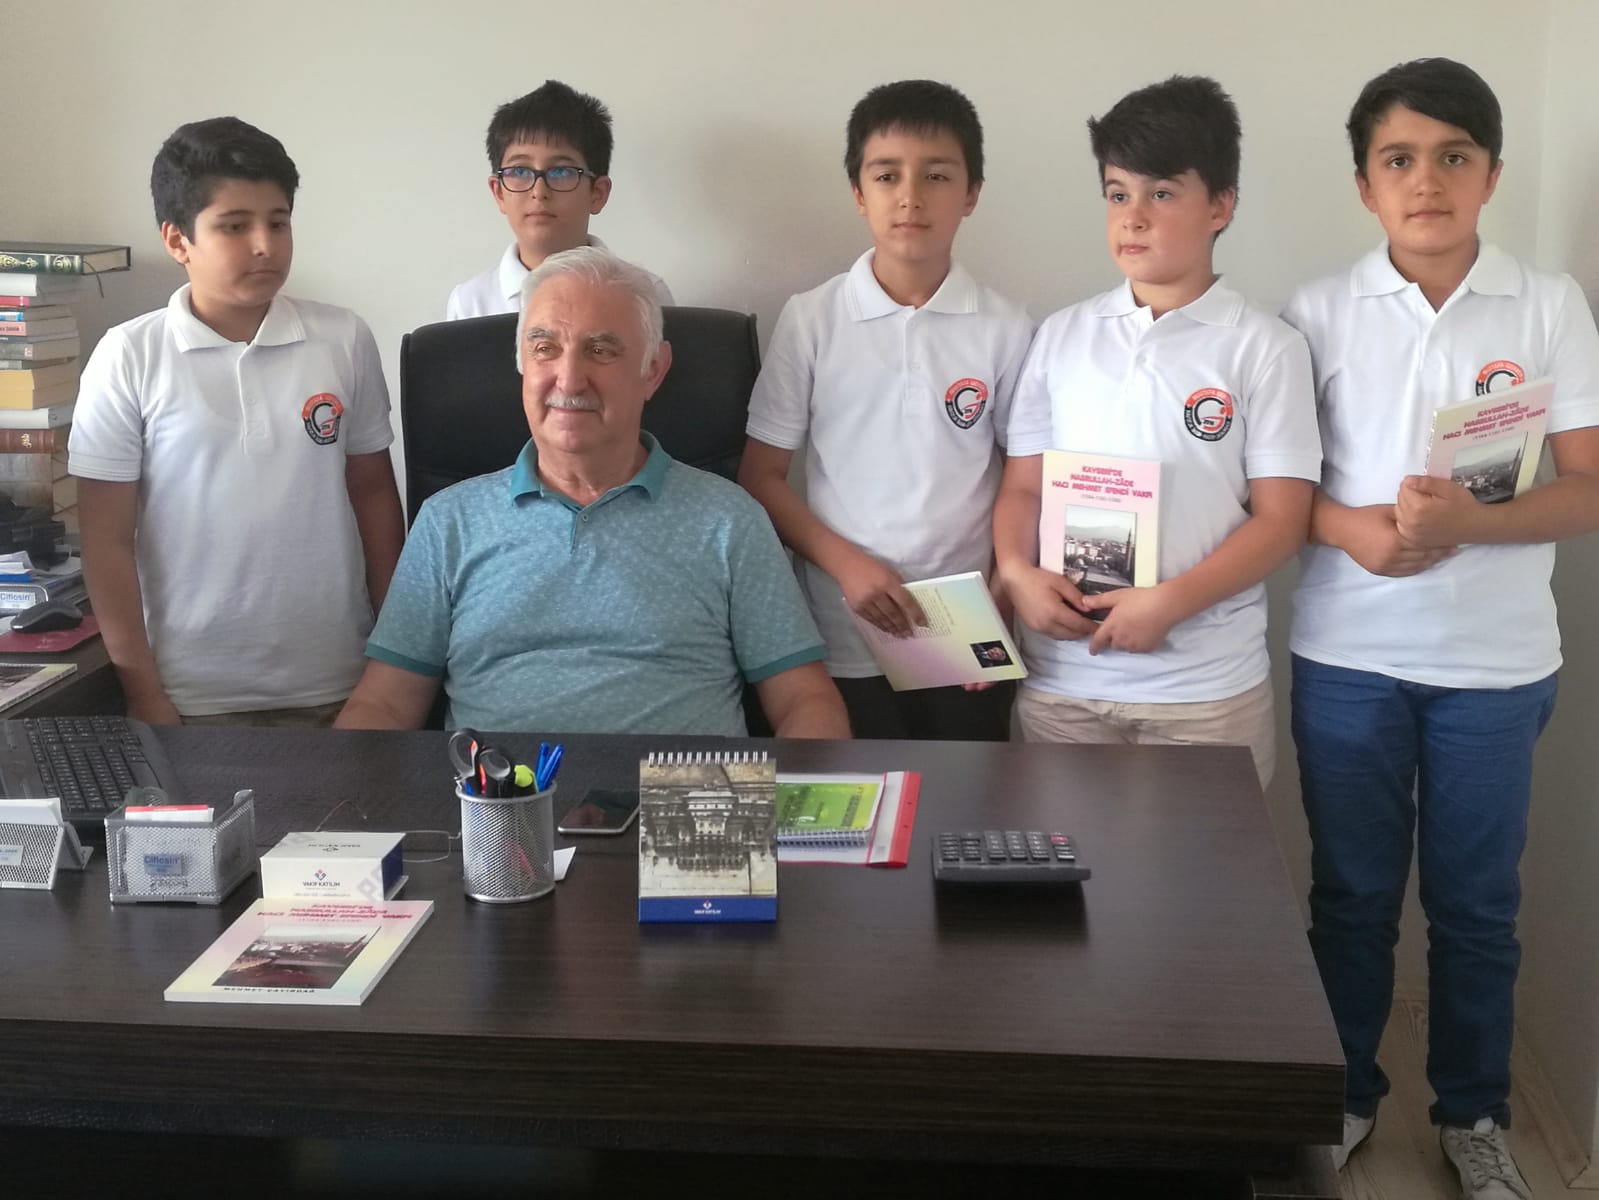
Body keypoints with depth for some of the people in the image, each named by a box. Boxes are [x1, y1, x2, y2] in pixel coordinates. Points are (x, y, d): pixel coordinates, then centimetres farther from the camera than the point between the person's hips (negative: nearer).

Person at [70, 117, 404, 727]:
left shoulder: (345, 340, 0)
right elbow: (107, 540, -3)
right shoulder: (127, 358, -5)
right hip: (193, 697, -1)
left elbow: (373, 493, 8)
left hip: (337, 687, 2)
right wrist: (145, 696, -4)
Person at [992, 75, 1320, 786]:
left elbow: (1280, 521, -6)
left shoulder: (1264, 349, -3)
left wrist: (1169, 603, -17)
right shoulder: (1062, 336, 7)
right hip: (1061, 681, 3)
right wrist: (1017, 573, -10)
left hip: (1207, 690, -3)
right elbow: (1023, 489, 10)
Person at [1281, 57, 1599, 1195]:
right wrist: (1351, 530, -19)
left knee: (1477, 901, 11)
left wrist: (1470, 520, -22)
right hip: (1348, 658, 0)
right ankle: (1346, 1092, 30)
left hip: (1496, 664, 0)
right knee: (1352, 893, 12)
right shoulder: (1319, 312, -1)